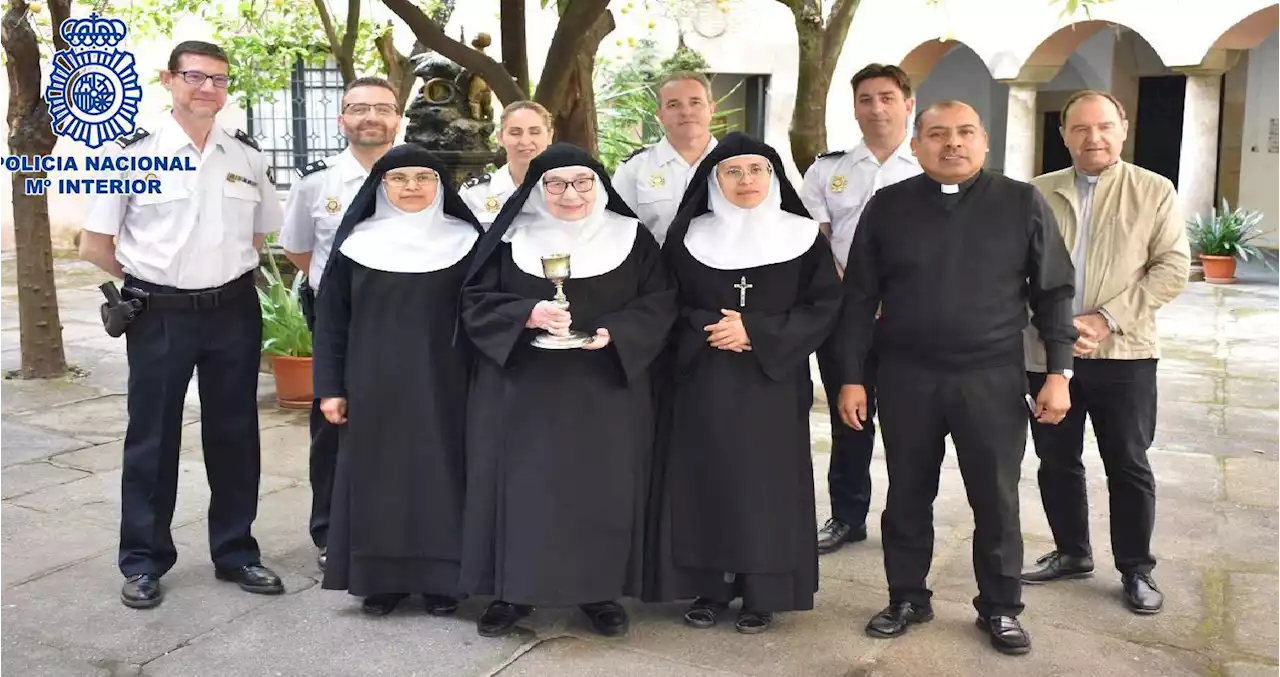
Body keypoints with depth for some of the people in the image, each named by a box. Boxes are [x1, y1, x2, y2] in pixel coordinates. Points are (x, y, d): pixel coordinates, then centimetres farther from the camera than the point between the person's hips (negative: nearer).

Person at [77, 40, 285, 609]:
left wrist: (223, 274, 7)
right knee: (152, 438, 8)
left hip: (234, 312, 3)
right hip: (160, 316, -3)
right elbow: (95, 246, -1)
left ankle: (235, 552, 26)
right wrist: (151, 283, 1)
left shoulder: (248, 156, 4)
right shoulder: (133, 152, -6)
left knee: (234, 434, 11)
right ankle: (143, 560, 23)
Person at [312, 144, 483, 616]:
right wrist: (330, 386, 1)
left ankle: (441, 580, 15)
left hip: (442, 384, -1)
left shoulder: (464, 241, 2)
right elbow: (331, 319, 5)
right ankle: (380, 579, 18)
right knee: (378, 474, 5)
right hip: (375, 384, 1)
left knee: (439, 471, 3)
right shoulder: (357, 243, 3)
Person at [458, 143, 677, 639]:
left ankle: (601, 590, 21)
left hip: (605, 392, 1)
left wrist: (615, 334, -17)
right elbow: (475, 300, -1)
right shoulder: (511, 237, 1)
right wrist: (527, 315, -19)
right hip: (523, 390, 0)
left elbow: (660, 303, 0)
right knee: (523, 484, 3)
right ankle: (513, 590, 17)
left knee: (602, 488, 6)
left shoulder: (631, 237, 1)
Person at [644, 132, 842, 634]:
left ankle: (762, 594, 14)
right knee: (706, 479, 3)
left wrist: (756, 332, -14)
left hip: (773, 381, -1)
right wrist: (710, 329, -13)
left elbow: (825, 306, -3)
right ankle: (710, 588, 16)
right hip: (704, 382, 1)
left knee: (766, 482, 1)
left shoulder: (803, 236, 1)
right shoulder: (688, 236, 4)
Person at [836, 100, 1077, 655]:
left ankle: (1000, 607, 26)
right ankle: (907, 597, 28)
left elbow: (1053, 291, 3)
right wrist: (851, 377, 0)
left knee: (996, 499, 8)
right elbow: (860, 297, 3)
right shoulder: (887, 206, 1)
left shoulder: (1023, 203, 0)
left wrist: (1058, 371, -3)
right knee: (907, 495, 11)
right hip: (906, 376, 1)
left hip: (993, 378, -1)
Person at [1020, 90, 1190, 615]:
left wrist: (1107, 319, -15)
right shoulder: (1037, 193, 6)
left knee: (1128, 466, 7)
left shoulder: (1155, 192, 1)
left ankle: (1136, 569, 22)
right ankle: (1072, 553, 29)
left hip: (1123, 354, -2)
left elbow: (1172, 268, -5)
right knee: (1057, 461, 11)